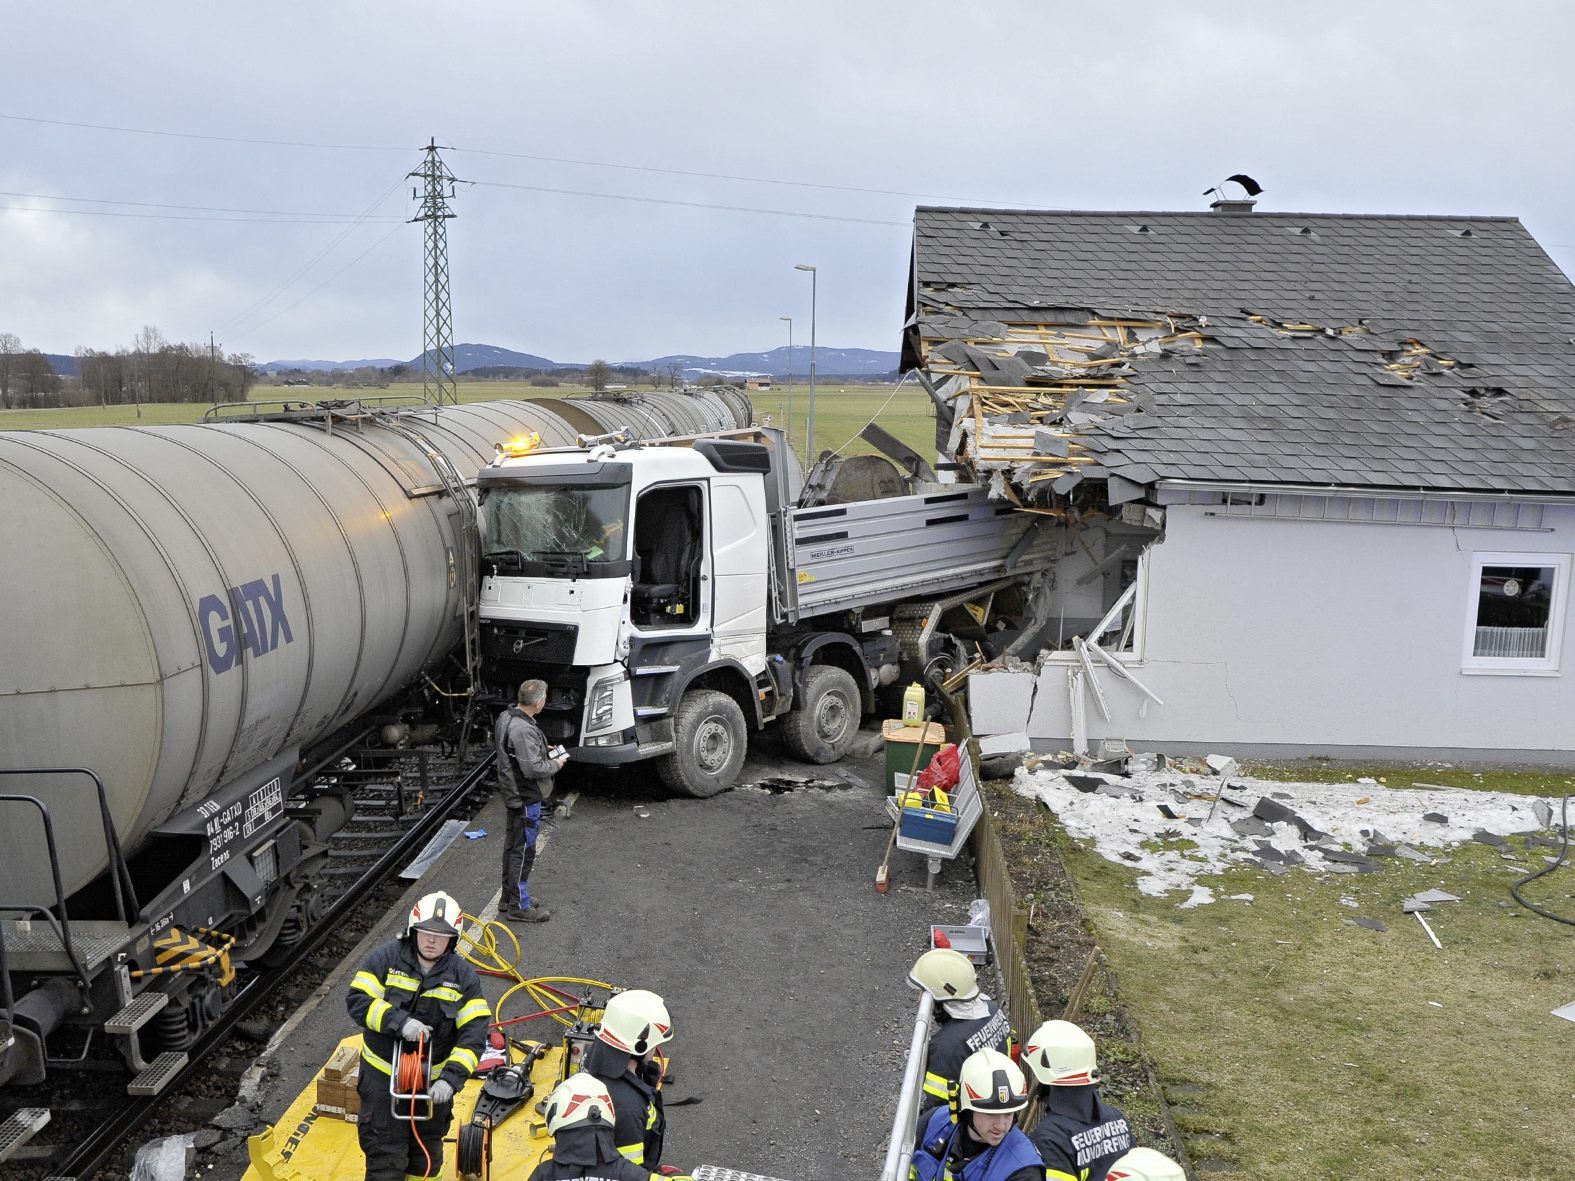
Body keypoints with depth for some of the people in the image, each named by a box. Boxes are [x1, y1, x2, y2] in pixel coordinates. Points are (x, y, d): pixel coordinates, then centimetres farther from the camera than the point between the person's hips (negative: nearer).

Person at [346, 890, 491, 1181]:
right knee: (385, 1156, 2)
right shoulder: (386, 959, -12)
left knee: (428, 1150, 21)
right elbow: (356, 1000, -18)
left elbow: (474, 1034, -15)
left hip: (434, 1079, 2)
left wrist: (451, 1078, -27)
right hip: (383, 1073, -2)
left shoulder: (463, 976, -10)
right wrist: (399, 1021, -31)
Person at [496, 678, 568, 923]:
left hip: (512, 794, 10)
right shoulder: (523, 730, -29)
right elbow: (533, 769, -29)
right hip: (526, 799, -10)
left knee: (512, 846, 20)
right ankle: (519, 907, 11)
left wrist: (541, 750, 11)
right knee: (523, 851, 1)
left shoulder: (505, 717, 3)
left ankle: (509, 898, 33)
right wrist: (556, 763, -11)